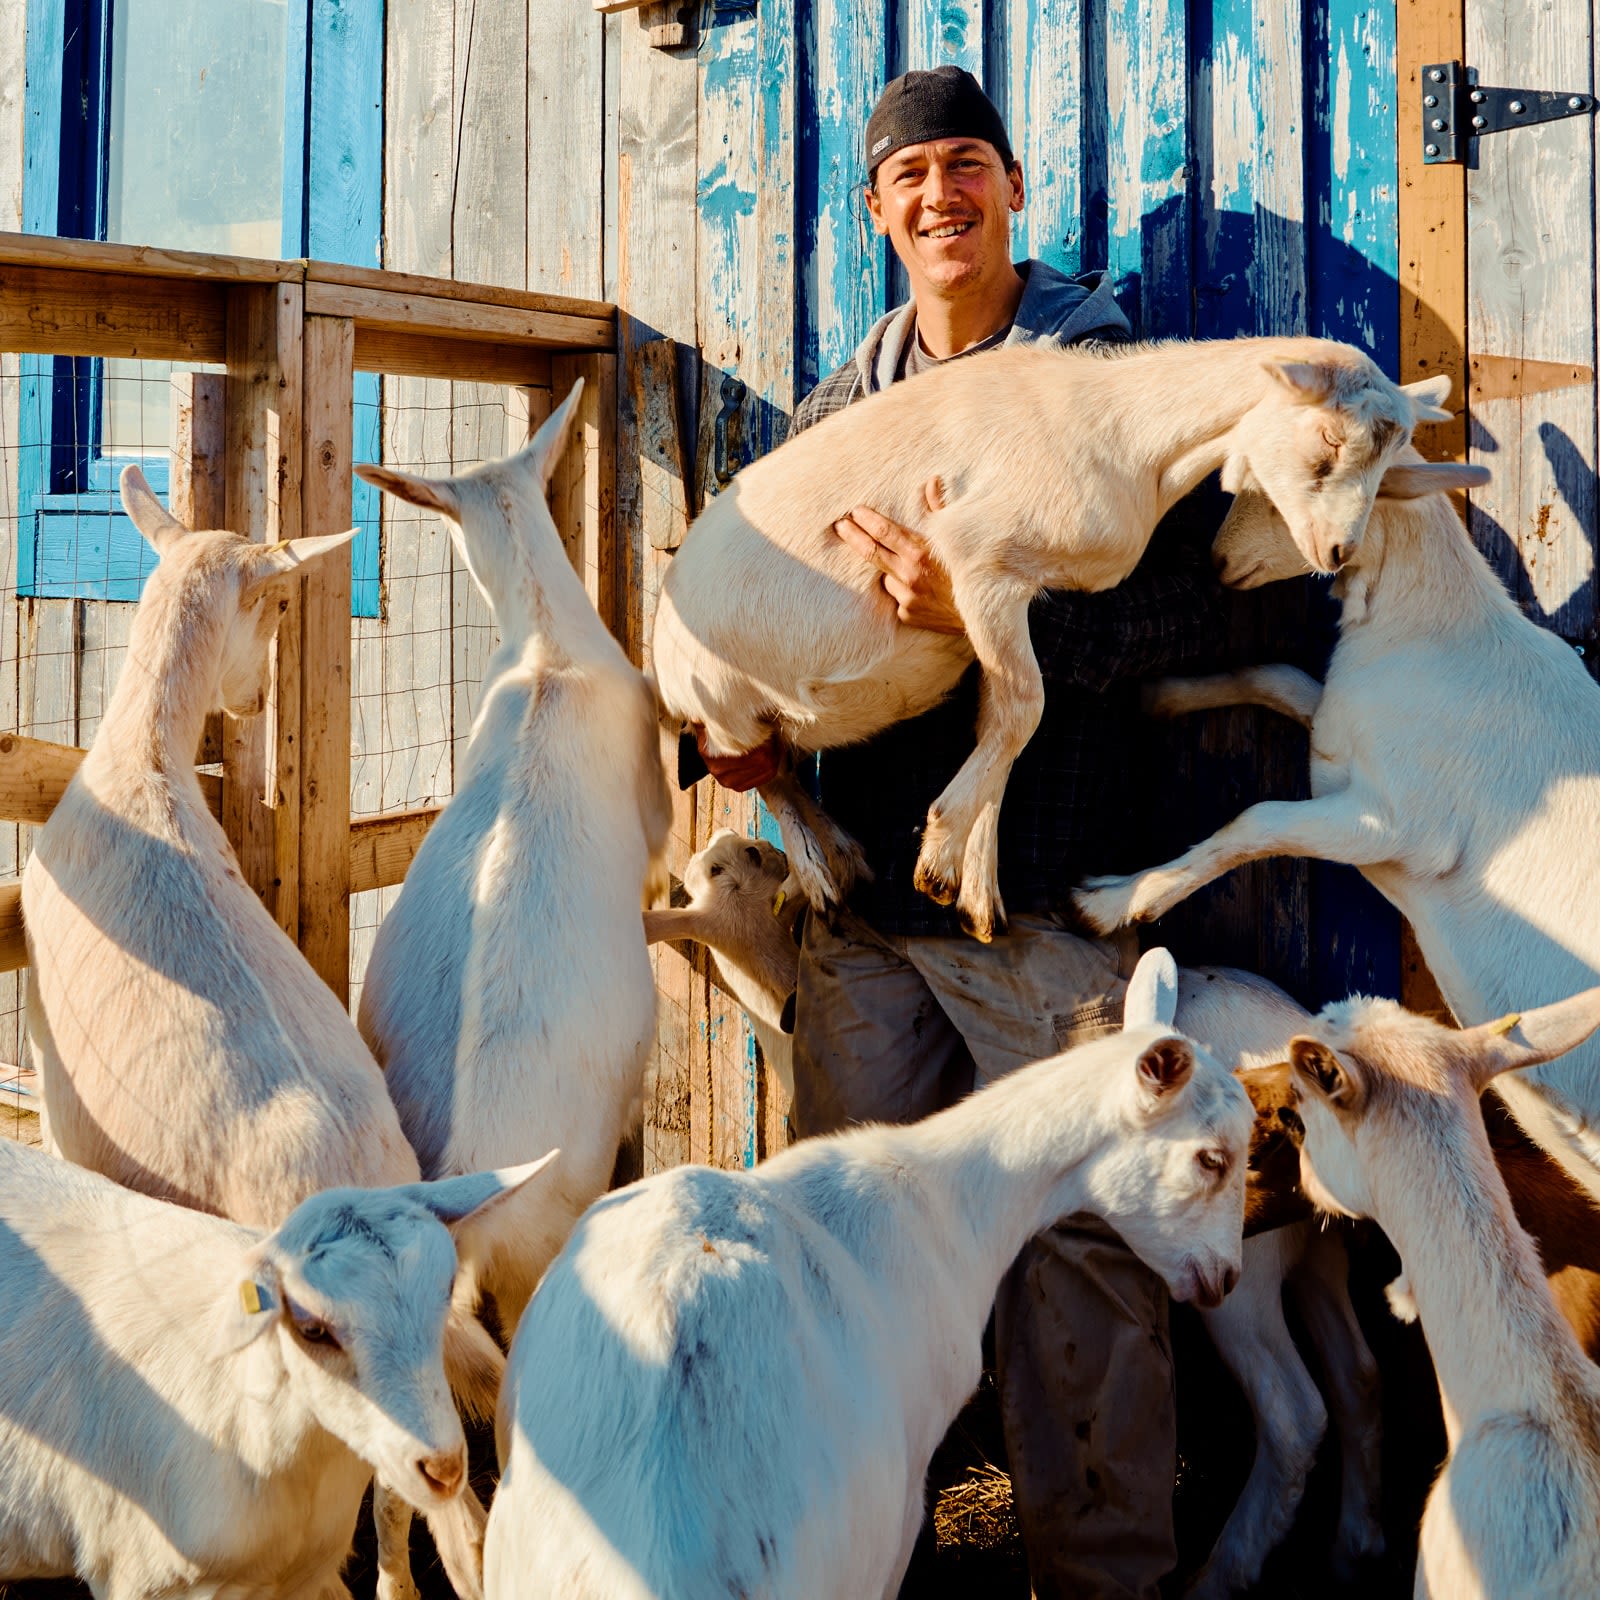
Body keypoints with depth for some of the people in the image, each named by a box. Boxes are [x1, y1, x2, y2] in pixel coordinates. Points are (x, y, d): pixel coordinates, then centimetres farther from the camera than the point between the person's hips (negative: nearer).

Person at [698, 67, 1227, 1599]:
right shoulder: (839, 408, 16)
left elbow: (1180, 610, -10)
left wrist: (978, 609, -23)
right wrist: (752, 718, 7)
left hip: (1043, 893, -5)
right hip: (865, 887, 5)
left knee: (1075, 1241, -3)